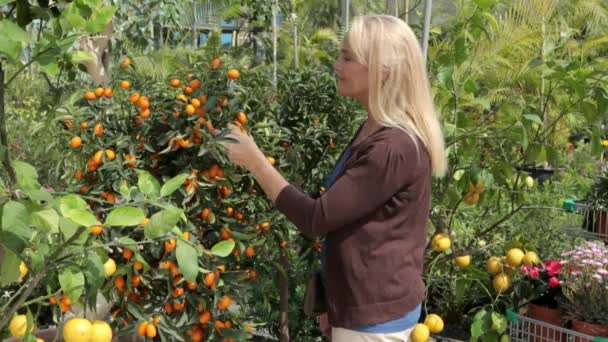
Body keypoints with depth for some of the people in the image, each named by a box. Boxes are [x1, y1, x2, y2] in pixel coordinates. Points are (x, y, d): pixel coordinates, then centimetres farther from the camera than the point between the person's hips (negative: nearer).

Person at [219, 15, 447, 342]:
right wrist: (333, 302, 16)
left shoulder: (394, 147, -25)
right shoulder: (375, 132, 7)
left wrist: (253, 159, -16)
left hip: (375, 315, -9)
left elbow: (317, 218, -23)